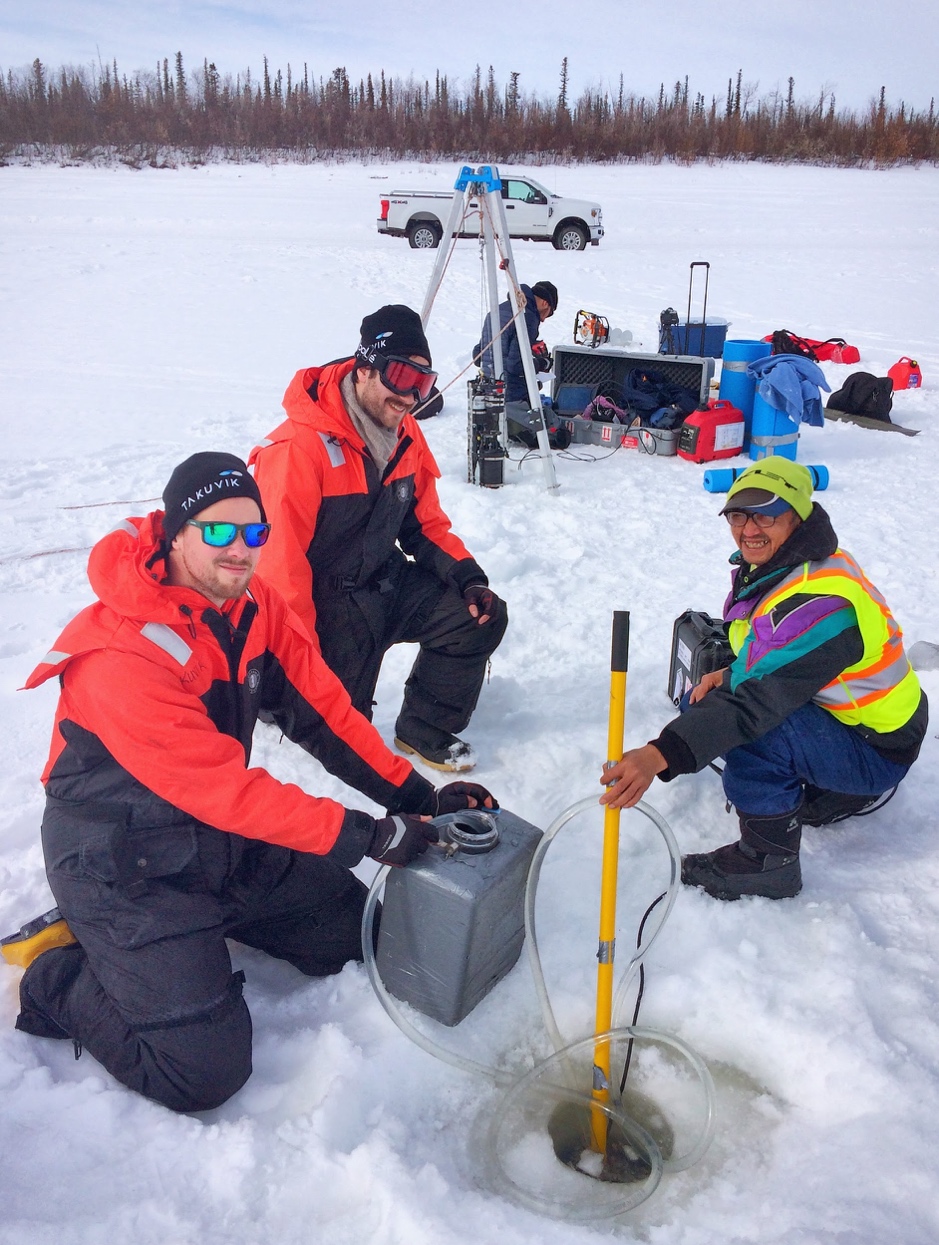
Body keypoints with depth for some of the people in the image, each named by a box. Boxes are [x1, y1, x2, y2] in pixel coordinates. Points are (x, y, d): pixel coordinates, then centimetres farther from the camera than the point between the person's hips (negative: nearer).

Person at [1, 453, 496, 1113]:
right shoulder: (122, 655, -30)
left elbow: (322, 710, -4)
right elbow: (226, 788, -29)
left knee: (356, 932, 10)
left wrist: (419, 796, -11)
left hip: (222, 837, 8)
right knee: (206, 1072, -11)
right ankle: (59, 975, 11)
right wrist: (370, 835, -25)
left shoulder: (256, 604, -6)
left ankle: (201, 923, 21)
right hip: (127, 867, -7)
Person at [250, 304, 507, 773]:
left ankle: (423, 731, 10)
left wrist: (467, 576, -7)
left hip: (389, 582, 7)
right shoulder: (300, 445, -24)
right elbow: (281, 561, -22)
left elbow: (426, 524, 11)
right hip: (328, 603, -7)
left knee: (482, 615, -7)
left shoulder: (406, 434, 1)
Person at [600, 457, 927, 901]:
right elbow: (778, 659, 15)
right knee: (703, 701, 7)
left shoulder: (819, 602, -32)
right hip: (837, 708, 10)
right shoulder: (777, 565, -2)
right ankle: (830, 793, 18)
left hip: (876, 749, -10)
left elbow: (758, 702, -40)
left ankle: (769, 861, -10)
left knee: (752, 731, -33)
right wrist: (732, 673, -6)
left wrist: (660, 755, -48)